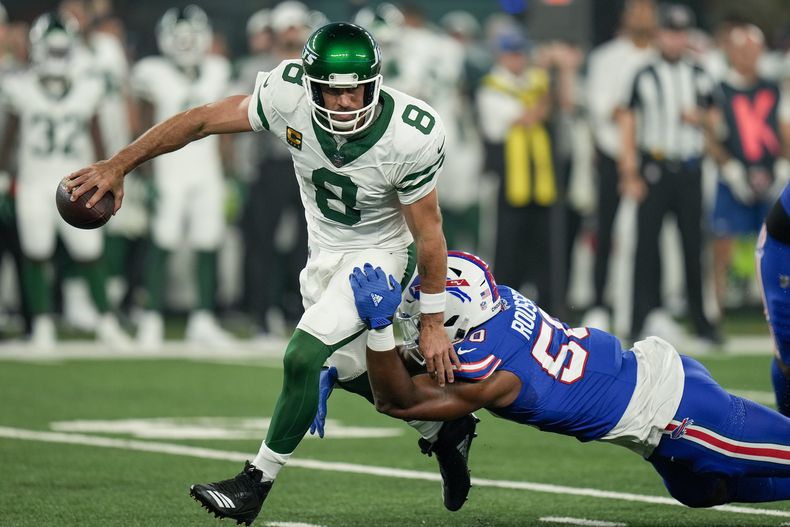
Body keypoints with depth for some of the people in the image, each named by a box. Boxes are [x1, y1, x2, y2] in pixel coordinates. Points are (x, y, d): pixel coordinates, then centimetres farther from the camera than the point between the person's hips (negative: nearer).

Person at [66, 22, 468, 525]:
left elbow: (429, 234, -19)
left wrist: (433, 325, -12)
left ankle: (257, 483, -3)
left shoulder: (409, 138, -32)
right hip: (324, 250, 5)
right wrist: (118, 165, -12)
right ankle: (440, 431, 39)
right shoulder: (289, 96, -25)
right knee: (350, 367, 15)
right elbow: (203, 120, -13)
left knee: (305, 357, -18)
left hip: (377, 252, -5)